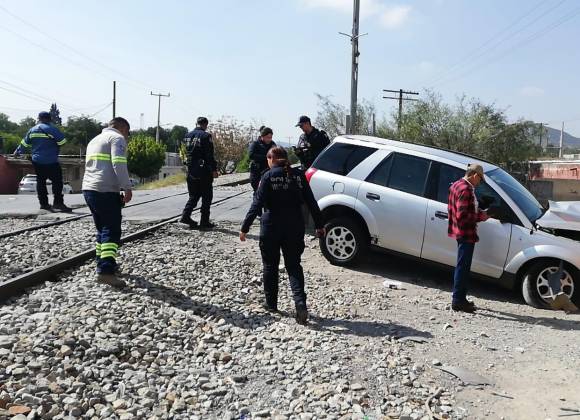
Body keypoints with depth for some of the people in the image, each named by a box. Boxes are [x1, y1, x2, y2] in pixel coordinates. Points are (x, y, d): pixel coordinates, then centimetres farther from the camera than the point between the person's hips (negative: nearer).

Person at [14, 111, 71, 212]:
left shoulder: (32, 130, 10)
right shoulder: (51, 129, -11)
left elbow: (24, 144, 19)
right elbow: (62, 141, -13)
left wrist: (17, 152, 36)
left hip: (37, 161, 7)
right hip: (51, 162, -7)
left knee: (40, 181, 13)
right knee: (57, 181, -3)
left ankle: (44, 203, 15)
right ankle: (58, 203, -10)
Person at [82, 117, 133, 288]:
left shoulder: (94, 140, 26)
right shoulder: (117, 138, -1)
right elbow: (119, 165, -16)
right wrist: (127, 188, -16)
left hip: (88, 189, 9)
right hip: (106, 191, -9)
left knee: (102, 229, 19)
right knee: (112, 232, -11)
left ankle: (103, 263, 25)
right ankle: (106, 271, -20)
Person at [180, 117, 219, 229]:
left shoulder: (187, 136, 10)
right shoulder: (206, 136, -11)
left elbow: (186, 152, 15)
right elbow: (210, 155, -14)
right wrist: (214, 169, -10)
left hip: (191, 171, 6)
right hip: (204, 171, -6)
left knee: (193, 195, 17)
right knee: (206, 197, 3)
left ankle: (186, 215, 3)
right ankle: (204, 222, 5)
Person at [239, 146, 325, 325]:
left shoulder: (268, 176, -7)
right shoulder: (298, 175, 3)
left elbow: (257, 203, -12)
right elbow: (311, 202, 4)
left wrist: (245, 227, -9)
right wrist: (319, 224, 11)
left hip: (271, 227, -3)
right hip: (295, 227, 3)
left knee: (270, 265, 14)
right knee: (294, 265, 9)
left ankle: (271, 303, 24)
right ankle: (300, 303, -9)